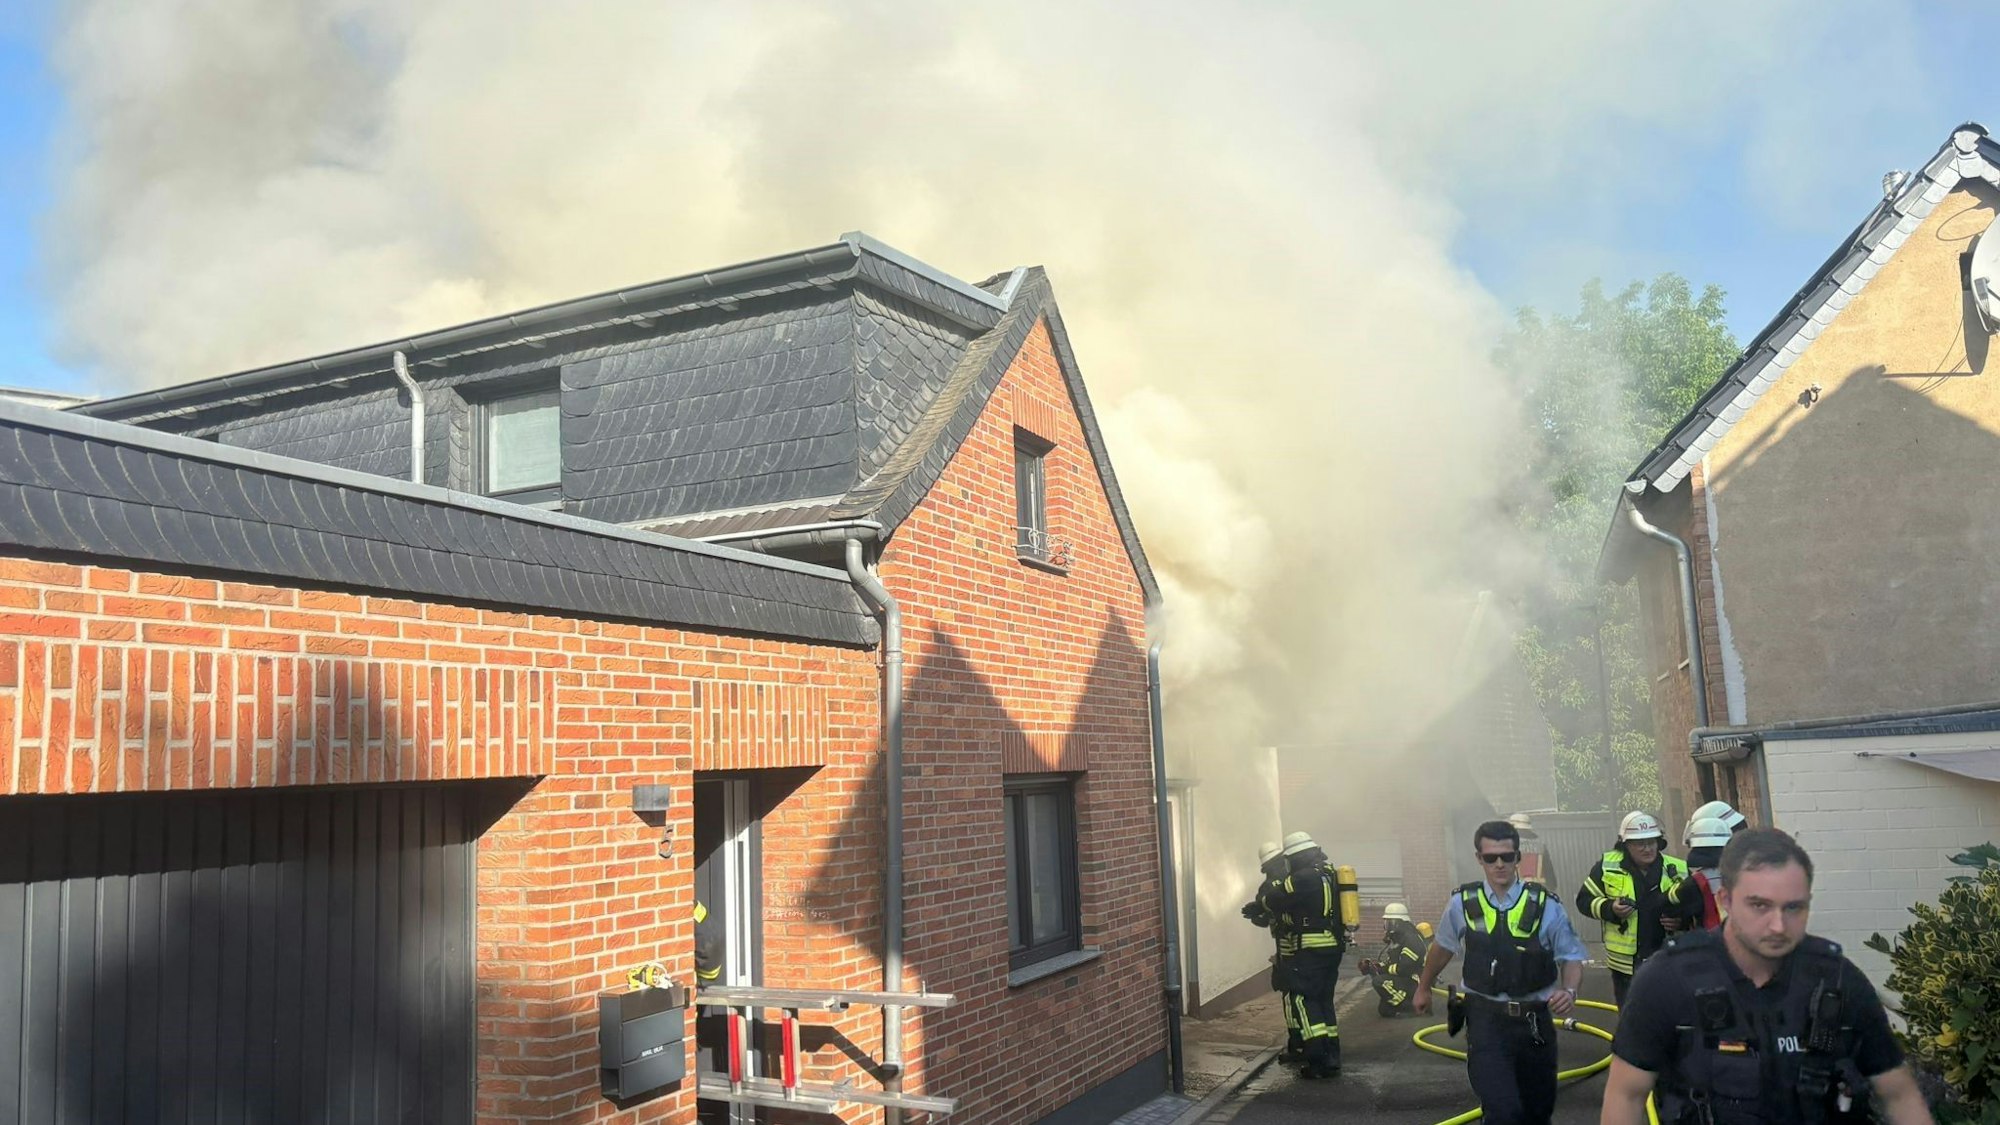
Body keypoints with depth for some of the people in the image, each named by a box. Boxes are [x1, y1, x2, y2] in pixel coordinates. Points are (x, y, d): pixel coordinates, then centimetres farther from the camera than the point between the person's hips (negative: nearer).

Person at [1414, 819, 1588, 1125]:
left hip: (1535, 1021, 1)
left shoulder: (1545, 905, -7)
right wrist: (1424, 989, 28)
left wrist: (1569, 991, -23)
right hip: (1486, 1021, -1)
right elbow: (1442, 947, 14)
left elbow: (1571, 958, -1)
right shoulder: (1462, 903, -3)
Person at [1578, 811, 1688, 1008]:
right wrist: (1610, 909, -16)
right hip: (1626, 963, 0)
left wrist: (1682, 922, -12)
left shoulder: (1678, 870, -1)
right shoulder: (1607, 866, -3)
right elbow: (1584, 899, 3)